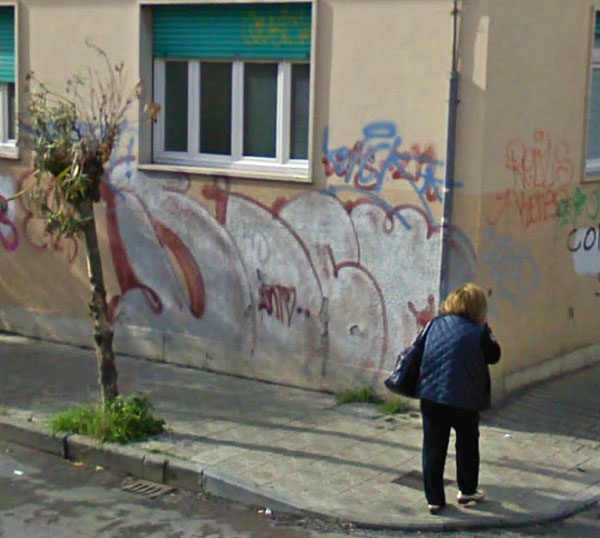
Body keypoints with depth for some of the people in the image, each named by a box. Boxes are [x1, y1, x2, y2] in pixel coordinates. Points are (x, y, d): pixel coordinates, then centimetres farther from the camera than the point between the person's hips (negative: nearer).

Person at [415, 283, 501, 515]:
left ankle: (434, 499, 11)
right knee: (467, 445, 21)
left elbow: (420, 350, 16)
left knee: (433, 449, 9)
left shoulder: (435, 324, 2)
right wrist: (486, 330, 11)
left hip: (430, 397, 3)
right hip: (464, 400, -2)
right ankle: (467, 490, 32)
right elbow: (494, 356, 4)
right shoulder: (478, 333, -10)